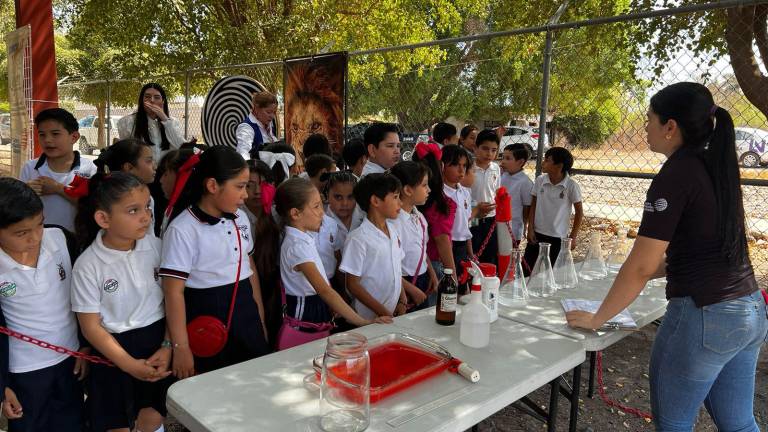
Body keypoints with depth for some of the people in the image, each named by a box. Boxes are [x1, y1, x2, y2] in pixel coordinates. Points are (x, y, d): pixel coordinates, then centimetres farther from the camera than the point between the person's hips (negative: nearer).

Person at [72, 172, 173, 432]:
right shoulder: (88, 265, -15)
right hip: (114, 349, -2)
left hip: (158, 341, 2)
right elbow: (91, 326, -11)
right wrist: (129, 364, -16)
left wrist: (168, 346, -9)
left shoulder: (156, 246, -7)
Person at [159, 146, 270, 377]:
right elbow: (174, 291, -15)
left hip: (245, 314, 6)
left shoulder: (240, 218, 5)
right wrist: (181, 348, -15)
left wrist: (260, 319, 14)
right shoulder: (183, 229, -15)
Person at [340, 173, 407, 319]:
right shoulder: (358, 238, -17)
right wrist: (383, 313, -14)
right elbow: (352, 284, -14)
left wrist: (403, 301, 2)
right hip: (370, 318, -6)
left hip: (395, 313, 6)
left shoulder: (393, 230, 4)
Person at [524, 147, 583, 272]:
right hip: (537, 235, 3)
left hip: (558, 238, -2)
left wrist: (573, 237, -2)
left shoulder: (571, 185, -11)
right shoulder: (539, 181, -3)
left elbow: (579, 212, -1)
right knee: (526, 271, 5)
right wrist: (530, 229, 0)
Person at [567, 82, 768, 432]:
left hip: (703, 317, -8)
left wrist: (596, 319, -9)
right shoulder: (717, 167, 8)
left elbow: (641, 265, -19)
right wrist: (653, 272, 19)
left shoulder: (676, 175, -17)